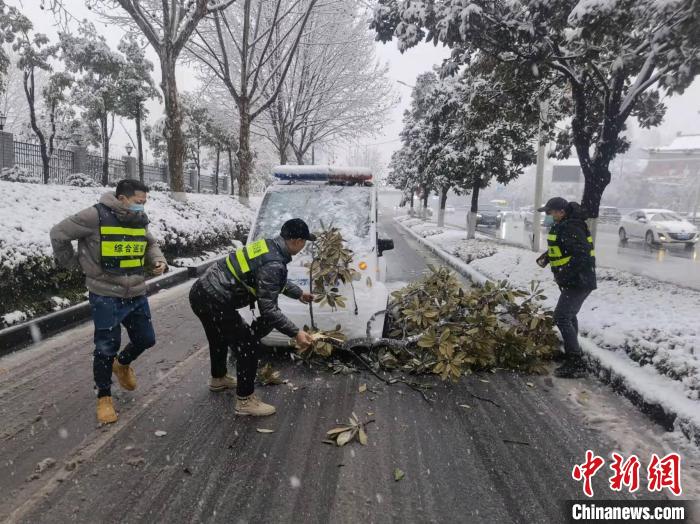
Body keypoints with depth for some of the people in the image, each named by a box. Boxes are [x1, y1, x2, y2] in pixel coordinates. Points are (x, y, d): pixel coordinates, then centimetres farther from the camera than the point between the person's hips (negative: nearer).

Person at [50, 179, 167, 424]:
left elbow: (150, 244, 19)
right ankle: (104, 397, 23)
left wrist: (158, 260, -1)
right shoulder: (96, 216, -17)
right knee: (106, 348, 2)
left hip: (136, 295, 6)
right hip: (106, 297, -6)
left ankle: (122, 364, 45)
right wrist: (72, 262, 3)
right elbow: (59, 233, -6)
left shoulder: (139, 220, 3)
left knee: (146, 339, 13)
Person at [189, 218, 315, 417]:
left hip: (201, 291, 10)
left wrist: (299, 293, 35)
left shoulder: (268, 245, 6)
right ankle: (245, 401, 13)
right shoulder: (273, 265, -23)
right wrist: (295, 332, -15)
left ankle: (218, 378, 55)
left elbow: (278, 282, 24)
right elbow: (268, 309, -21)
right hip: (214, 302, -10)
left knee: (219, 338, 31)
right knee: (247, 344, 1)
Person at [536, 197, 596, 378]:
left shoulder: (571, 228, -21)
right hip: (575, 281, 11)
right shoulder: (562, 226, 12)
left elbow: (582, 254, -30)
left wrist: (563, 275, -29)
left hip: (579, 282, -11)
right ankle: (573, 354, 39)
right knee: (569, 316, 23)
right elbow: (559, 248, 25)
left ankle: (577, 364, -10)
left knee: (562, 317, -14)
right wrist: (545, 257, 6)